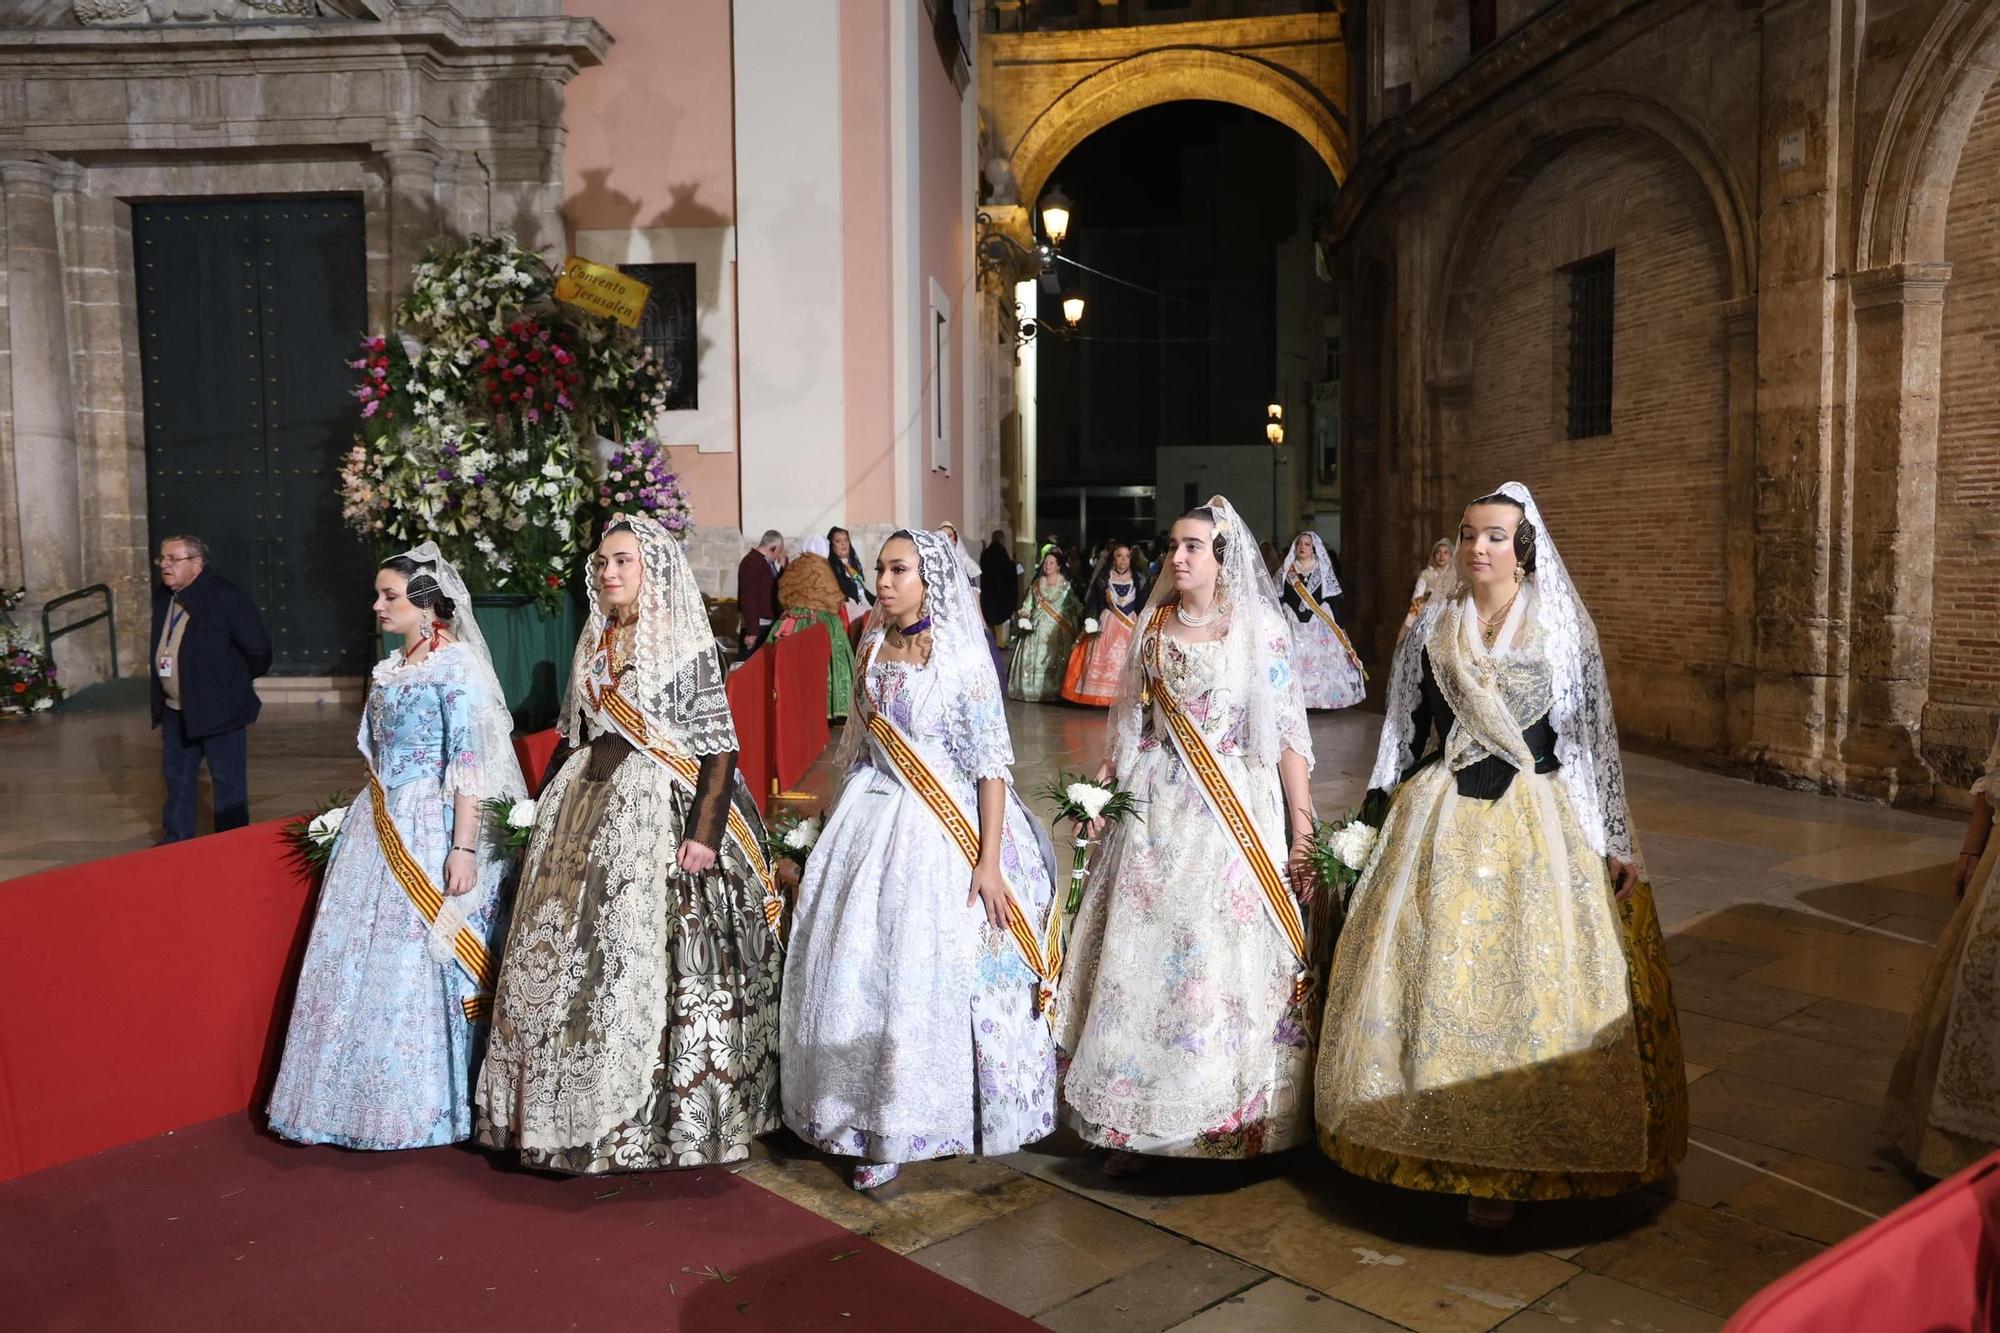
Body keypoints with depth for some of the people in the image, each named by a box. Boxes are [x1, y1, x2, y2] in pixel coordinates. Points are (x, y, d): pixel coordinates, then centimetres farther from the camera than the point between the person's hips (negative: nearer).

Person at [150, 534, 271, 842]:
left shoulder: (227, 597, -17)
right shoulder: (162, 600, 6)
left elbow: (258, 649, -15)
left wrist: (236, 683, -1)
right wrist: (160, 697, 16)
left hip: (219, 709, -7)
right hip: (175, 711, 7)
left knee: (228, 781, 3)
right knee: (177, 777, 18)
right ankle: (176, 841, 32)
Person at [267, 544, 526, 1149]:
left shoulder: (457, 667, -13)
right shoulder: (390, 669, 12)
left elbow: (471, 767, -17)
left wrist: (464, 848, -21)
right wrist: (359, 822, 21)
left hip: (430, 834, -8)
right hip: (380, 832, 8)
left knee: (418, 964, 0)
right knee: (361, 957, 10)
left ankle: (430, 1104, 16)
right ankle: (368, 1098, 24)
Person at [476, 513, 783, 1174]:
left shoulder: (687, 645, -7)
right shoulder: (595, 643, 12)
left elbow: (720, 747, -12)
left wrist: (705, 831, -19)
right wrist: (550, 808, 16)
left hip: (659, 814, -7)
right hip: (588, 809, 7)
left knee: (651, 959, -4)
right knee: (573, 958, 8)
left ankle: (659, 1114, 10)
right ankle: (584, 1110, 22)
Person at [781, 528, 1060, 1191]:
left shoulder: (961, 657, -10)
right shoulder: (873, 648, 7)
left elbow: (991, 764, -12)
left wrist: (989, 862, -18)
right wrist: (843, 828, 17)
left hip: (945, 826, -5)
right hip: (874, 819, 5)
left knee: (935, 974, -3)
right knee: (863, 971, 6)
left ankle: (940, 1114, 16)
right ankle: (881, 1120, 21)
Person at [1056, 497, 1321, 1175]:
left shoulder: (1261, 630, -2)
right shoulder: (1153, 626, 9)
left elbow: (1287, 732, -4)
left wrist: (1303, 824, -8)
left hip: (1239, 812, -3)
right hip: (1158, 808, 3)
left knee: (1230, 958, -2)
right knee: (1145, 953, 3)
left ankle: (1238, 1115, 14)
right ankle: (1140, 1120, 13)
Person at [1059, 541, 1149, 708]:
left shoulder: (1139, 579, 2)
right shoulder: (1103, 577, 1)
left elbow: (1143, 606, 2)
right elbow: (1092, 602, 2)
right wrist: (1091, 622, -10)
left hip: (1131, 626, 0)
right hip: (1106, 625, 0)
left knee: (1127, 664, -4)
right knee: (1104, 662, -2)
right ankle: (1102, 696, 1)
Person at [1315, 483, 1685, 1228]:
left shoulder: (1564, 626, 2)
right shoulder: (1432, 628, 7)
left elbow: (1596, 736, 2)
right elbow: (1405, 730, 12)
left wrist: (1617, 842, -1)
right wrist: (1386, 821, 10)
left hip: (1536, 819, -2)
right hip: (1442, 822, 2)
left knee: (1530, 980, -2)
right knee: (1431, 976, 1)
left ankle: (1511, 1164, 10)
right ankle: (1444, 1149, 17)